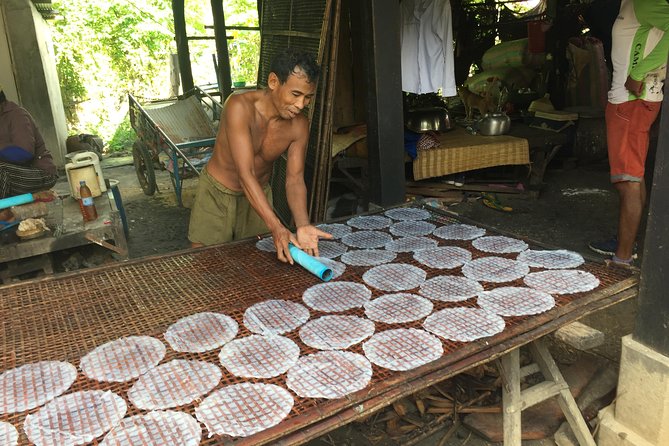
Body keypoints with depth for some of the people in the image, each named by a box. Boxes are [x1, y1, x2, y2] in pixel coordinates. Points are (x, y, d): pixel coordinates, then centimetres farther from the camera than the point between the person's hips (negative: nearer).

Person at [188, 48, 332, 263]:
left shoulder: (299, 125, -15)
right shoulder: (239, 106, -30)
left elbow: (294, 179, -15)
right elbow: (245, 174, -35)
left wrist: (302, 225, -34)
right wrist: (277, 228, -44)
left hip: (258, 195, 4)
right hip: (217, 194, -3)